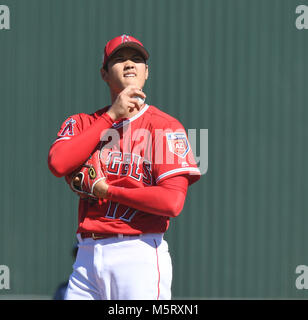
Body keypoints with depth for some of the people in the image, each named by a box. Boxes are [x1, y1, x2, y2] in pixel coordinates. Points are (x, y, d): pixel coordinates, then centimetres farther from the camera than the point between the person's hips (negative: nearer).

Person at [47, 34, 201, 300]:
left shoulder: (164, 126, 1)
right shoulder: (81, 123, 15)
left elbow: (172, 201, -11)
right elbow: (58, 163, -8)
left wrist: (106, 190, -5)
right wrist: (111, 116, -5)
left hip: (140, 257, -4)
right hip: (87, 256, 4)